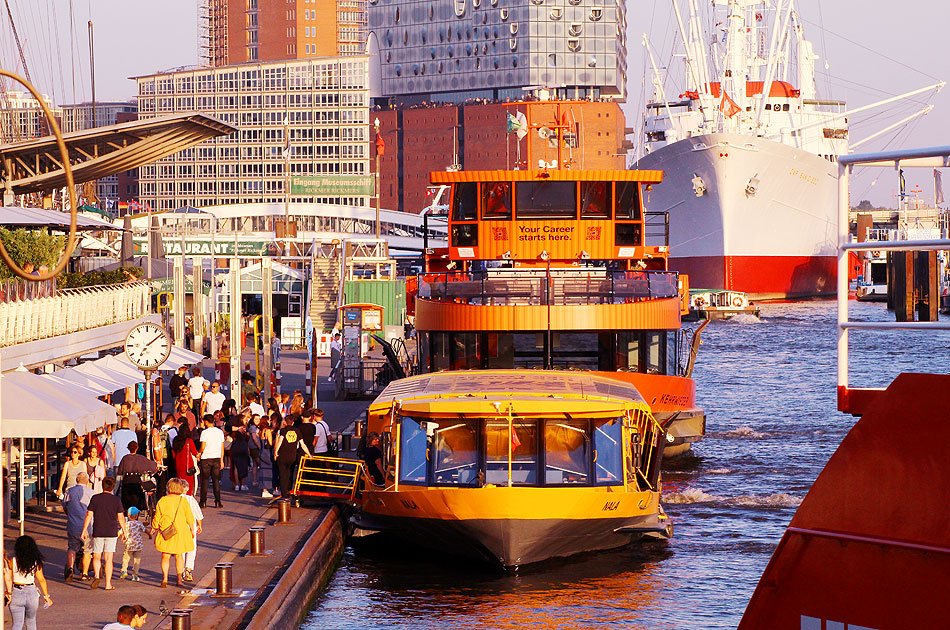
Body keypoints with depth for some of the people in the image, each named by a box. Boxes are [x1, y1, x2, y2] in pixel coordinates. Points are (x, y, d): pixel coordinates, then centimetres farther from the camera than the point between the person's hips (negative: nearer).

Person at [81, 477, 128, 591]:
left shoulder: (95, 498, -3)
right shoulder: (116, 500, -3)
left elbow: (89, 515, -4)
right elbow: (121, 517, -2)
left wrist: (84, 531, 3)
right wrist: (125, 532, 9)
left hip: (98, 533, 0)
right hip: (111, 533, 0)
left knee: (96, 557, 11)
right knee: (108, 559, 4)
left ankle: (96, 576, -13)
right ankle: (108, 584, 2)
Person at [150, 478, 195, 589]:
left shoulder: (162, 501, -5)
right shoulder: (183, 500, -6)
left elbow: (157, 517, 2)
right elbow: (189, 517, -1)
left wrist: (154, 528, 18)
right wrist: (192, 530, 11)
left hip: (165, 533, 0)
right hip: (180, 532, 0)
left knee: (165, 556, 5)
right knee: (179, 556, 12)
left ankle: (165, 578, -7)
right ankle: (179, 579, 14)